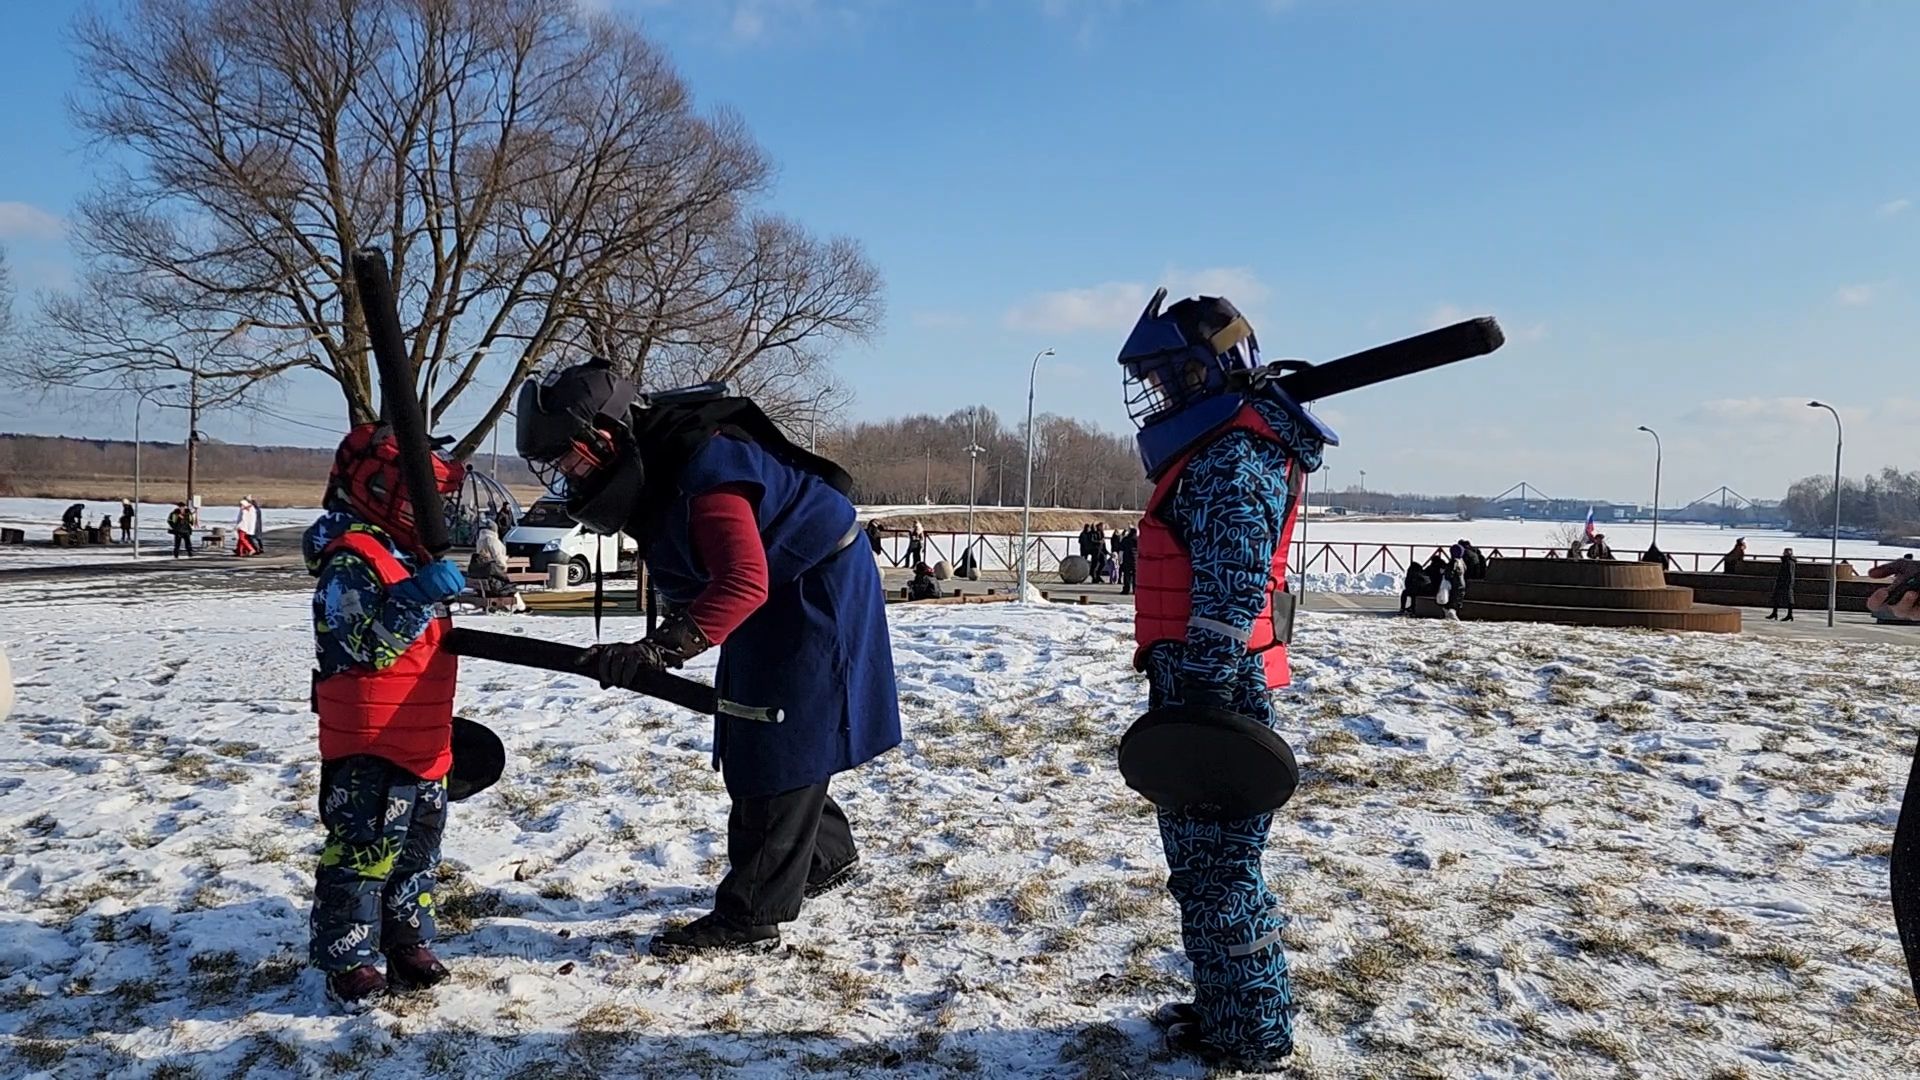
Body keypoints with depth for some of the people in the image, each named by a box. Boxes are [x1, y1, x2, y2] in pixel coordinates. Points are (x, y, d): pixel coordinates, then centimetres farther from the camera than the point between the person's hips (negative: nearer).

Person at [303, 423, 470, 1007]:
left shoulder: (408, 554, 15)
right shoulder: (352, 560, -16)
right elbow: (365, 644, -27)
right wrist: (418, 598, -35)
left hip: (422, 745, 10)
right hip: (368, 748, -9)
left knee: (418, 849, 17)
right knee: (363, 852, -1)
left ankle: (407, 943, 30)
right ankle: (347, 961, 11)